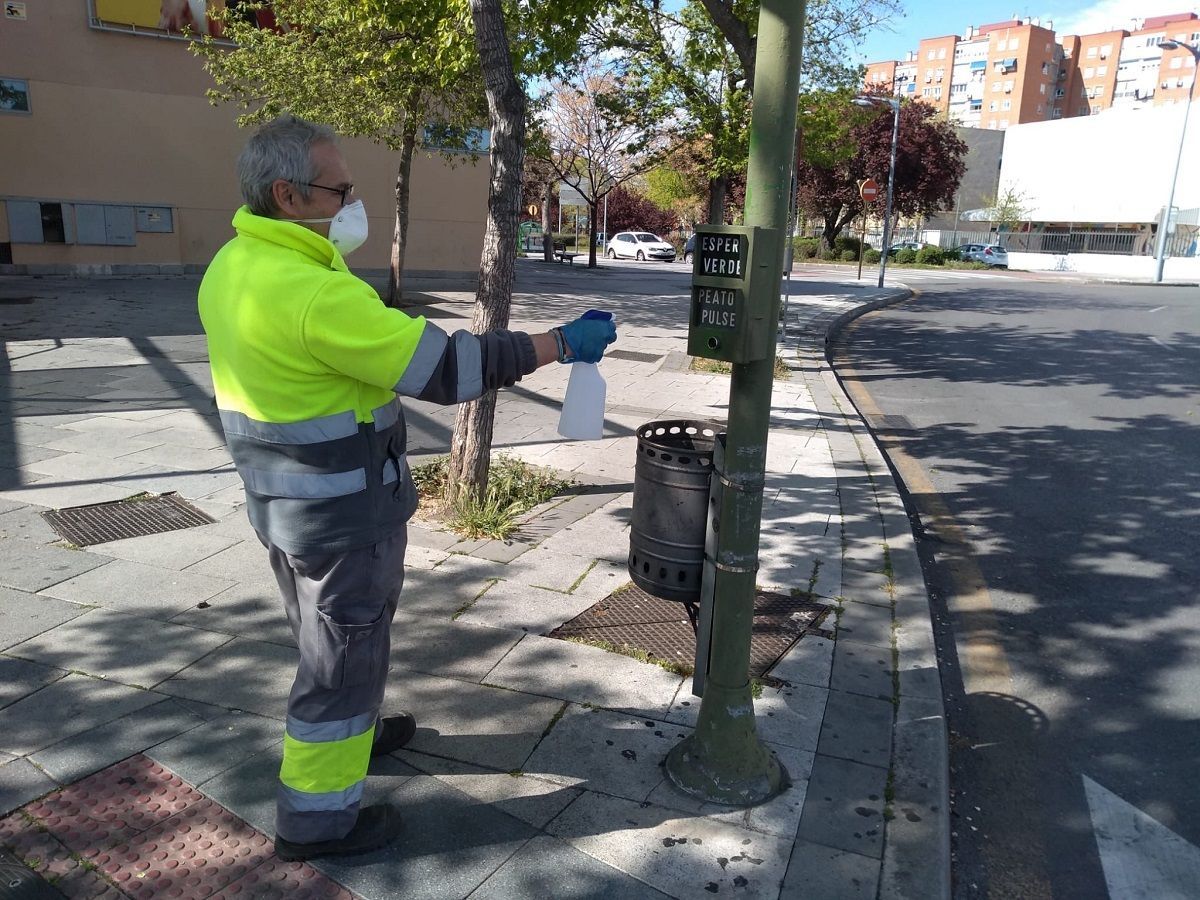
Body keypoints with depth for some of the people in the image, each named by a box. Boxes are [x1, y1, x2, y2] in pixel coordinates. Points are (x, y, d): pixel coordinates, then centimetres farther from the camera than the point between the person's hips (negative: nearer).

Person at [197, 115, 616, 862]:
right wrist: (559, 344, -20)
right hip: (344, 511, -9)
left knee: (329, 639, 27)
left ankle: (351, 730, 50)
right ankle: (317, 817, 25)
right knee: (344, 654, 8)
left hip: (287, 497, 9)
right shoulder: (313, 292, -28)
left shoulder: (234, 265, 3)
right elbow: (445, 367, -29)